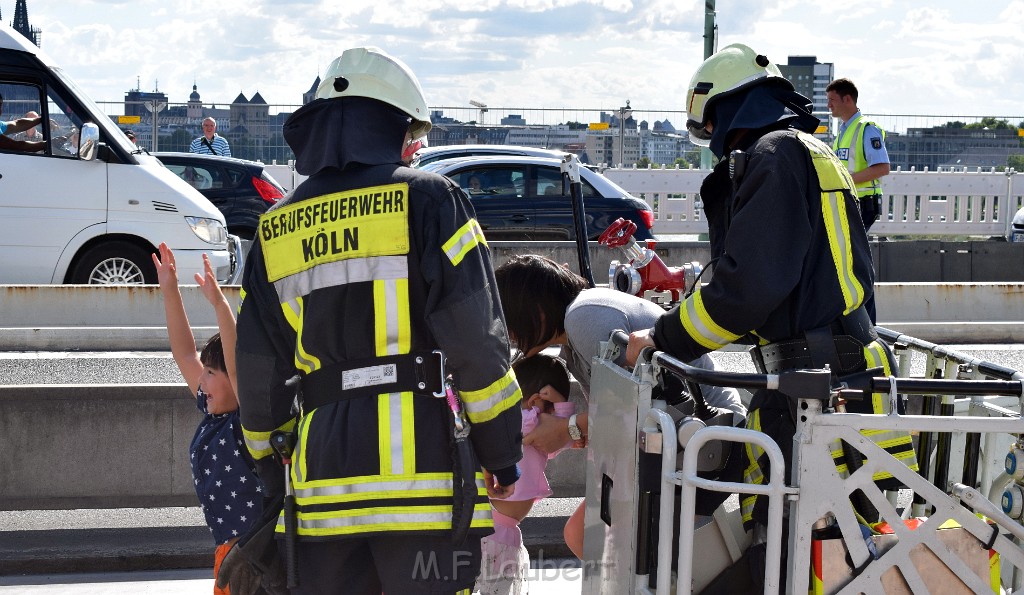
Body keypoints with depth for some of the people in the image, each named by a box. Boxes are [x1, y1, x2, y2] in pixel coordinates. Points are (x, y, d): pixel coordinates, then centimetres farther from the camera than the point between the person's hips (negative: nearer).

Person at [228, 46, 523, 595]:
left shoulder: (274, 231, 13)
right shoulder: (429, 200, -1)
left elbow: (260, 374, 14)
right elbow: (477, 338, -7)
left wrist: (272, 469, 26)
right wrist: (502, 449, 2)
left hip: (322, 475, 4)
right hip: (422, 467, -4)